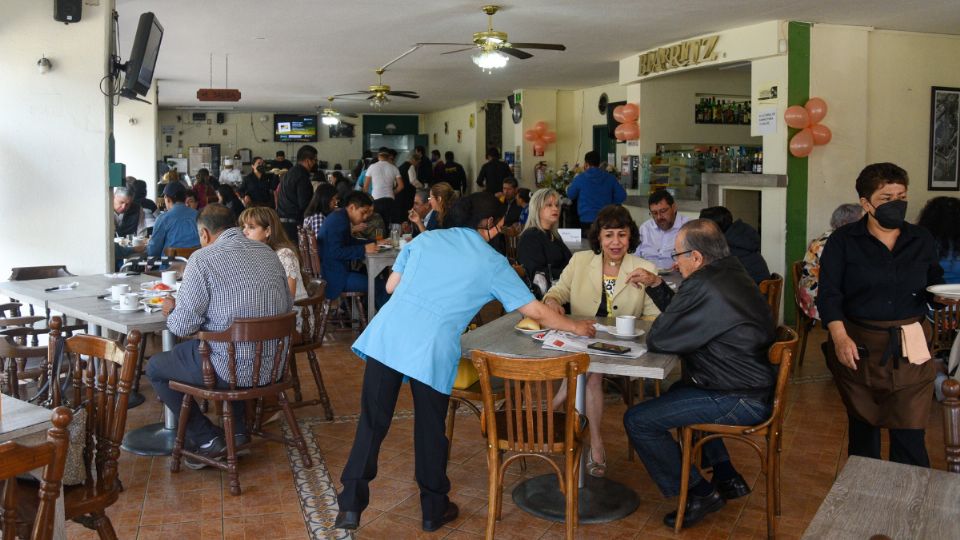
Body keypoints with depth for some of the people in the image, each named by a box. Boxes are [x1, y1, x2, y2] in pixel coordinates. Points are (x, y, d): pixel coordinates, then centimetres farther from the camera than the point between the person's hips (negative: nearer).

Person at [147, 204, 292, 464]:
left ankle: (207, 439, 16)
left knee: (155, 367, 18)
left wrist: (172, 310, 11)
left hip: (232, 370, -7)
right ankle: (238, 430, 33)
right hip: (274, 364, 7)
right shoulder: (268, 252, 6)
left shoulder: (202, 259, -13)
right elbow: (286, 305, 14)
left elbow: (183, 326, -14)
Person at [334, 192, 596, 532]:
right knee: (430, 430, 13)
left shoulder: (425, 238, 17)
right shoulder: (491, 262, 9)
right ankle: (434, 510, 29)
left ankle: (350, 506, 14)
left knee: (372, 424, 10)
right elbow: (536, 311, 12)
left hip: (387, 335, 3)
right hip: (431, 349, -2)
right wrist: (574, 327, 27)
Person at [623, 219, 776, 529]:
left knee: (637, 420, -11)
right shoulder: (729, 272, 8)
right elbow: (685, 316, 18)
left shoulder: (704, 286, -25)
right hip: (754, 387, 11)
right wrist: (656, 285, 12)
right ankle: (727, 478, 35)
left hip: (739, 401, -11)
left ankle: (699, 493, 4)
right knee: (677, 390, 35)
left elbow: (658, 340, -20)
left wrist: (655, 332, 1)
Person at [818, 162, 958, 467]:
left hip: (909, 350, 1)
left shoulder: (922, 240, 7)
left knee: (909, 435, -5)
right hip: (858, 348, -1)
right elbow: (829, 293, -11)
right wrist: (839, 337, -25)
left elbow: (933, 285, 16)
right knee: (862, 425, 15)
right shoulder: (843, 242, -4)